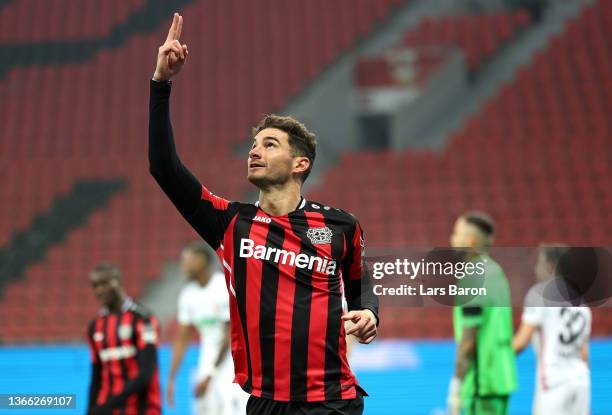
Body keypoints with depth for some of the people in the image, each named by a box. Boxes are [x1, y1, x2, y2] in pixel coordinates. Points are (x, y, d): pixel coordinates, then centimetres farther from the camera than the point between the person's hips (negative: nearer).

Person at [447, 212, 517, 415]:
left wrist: (455, 388, -14)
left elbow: (467, 341, -18)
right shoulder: (496, 272, 13)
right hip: (500, 378, 9)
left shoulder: (472, 281, -15)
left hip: (482, 382, -9)